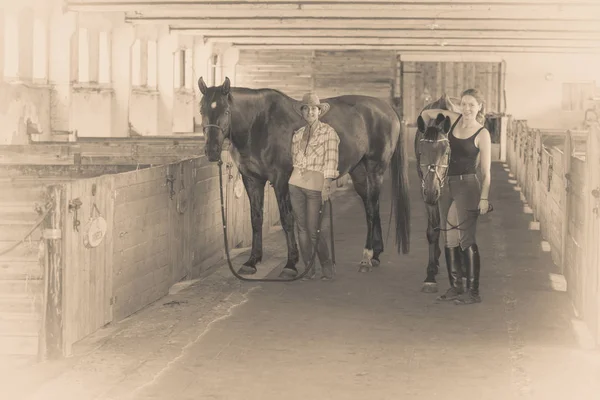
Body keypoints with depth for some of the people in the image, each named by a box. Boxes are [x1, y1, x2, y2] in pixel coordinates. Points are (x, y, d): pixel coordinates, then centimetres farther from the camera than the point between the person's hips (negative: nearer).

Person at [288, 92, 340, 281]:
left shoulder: (328, 132, -2)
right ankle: (308, 268, 15)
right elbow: (294, 159, 16)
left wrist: (327, 185, -15)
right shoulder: (298, 134, 13)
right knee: (302, 228, 6)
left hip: (316, 185, -5)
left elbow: (331, 160, -8)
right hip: (296, 184, 5)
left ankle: (327, 266, 10)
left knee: (314, 230, -6)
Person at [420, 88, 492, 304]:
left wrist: (484, 198, -17)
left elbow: (486, 171, -9)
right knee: (449, 238, 10)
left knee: (465, 238, -7)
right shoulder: (453, 119, 5)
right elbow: (426, 113, 20)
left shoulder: (482, 134, -7)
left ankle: (473, 291, -2)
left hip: (467, 186, -6)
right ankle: (455, 286, 20)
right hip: (447, 186, 6)